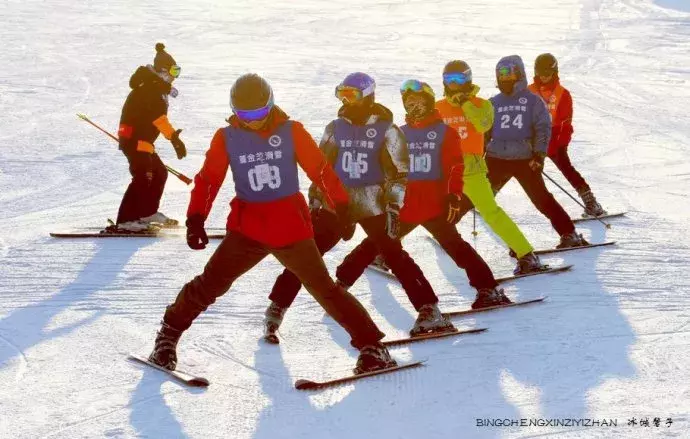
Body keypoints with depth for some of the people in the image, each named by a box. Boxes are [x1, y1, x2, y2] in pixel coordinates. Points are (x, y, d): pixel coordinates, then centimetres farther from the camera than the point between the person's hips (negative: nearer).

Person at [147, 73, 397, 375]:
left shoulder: (291, 132, -3)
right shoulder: (226, 138, -1)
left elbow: (321, 170, -1)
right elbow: (208, 179, 0)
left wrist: (342, 208, -2)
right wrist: (196, 219, -10)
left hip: (291, 226, -1)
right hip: (247, 228, 1)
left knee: (324, 288, -3)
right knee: (210, 283, -5)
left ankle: (372, 347, 4)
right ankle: (169, 335, 16)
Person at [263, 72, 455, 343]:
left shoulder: (386, 130, -4)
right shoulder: (335, 128, 7)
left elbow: (399, 172, -4)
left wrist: (393, 207, -12)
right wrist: (314, 201, 10)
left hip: (373, 205, -3)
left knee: (395, 257, -9)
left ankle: (430, 312, -3)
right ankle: (277, 308, 8)